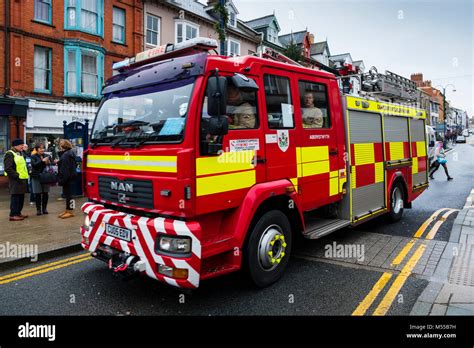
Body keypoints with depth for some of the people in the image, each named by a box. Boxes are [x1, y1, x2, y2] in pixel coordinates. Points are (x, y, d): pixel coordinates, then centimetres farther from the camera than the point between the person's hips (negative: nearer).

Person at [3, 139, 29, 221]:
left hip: (22, 179, 9)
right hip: (15, 180, -9)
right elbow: (8, 169, -18)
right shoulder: (9, 154, -11)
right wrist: (17, 176, -20)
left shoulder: (20, 154, 19)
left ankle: (18, 213, 22)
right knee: (15, 197, -5)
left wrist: (26, 174, 14)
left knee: (21, 197, 13)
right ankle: (13, 215, 0)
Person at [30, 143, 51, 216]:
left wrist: (49, 162, -14)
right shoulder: (33, 157, 0)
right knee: (38, 194, 1)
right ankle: (38, 209, 9)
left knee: (45, 193, 5)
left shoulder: (46, 156, 9)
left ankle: (44, 208, 16)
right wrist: (42, 161, -24)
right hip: (37, 177, -3)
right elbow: (34, 165, -16)